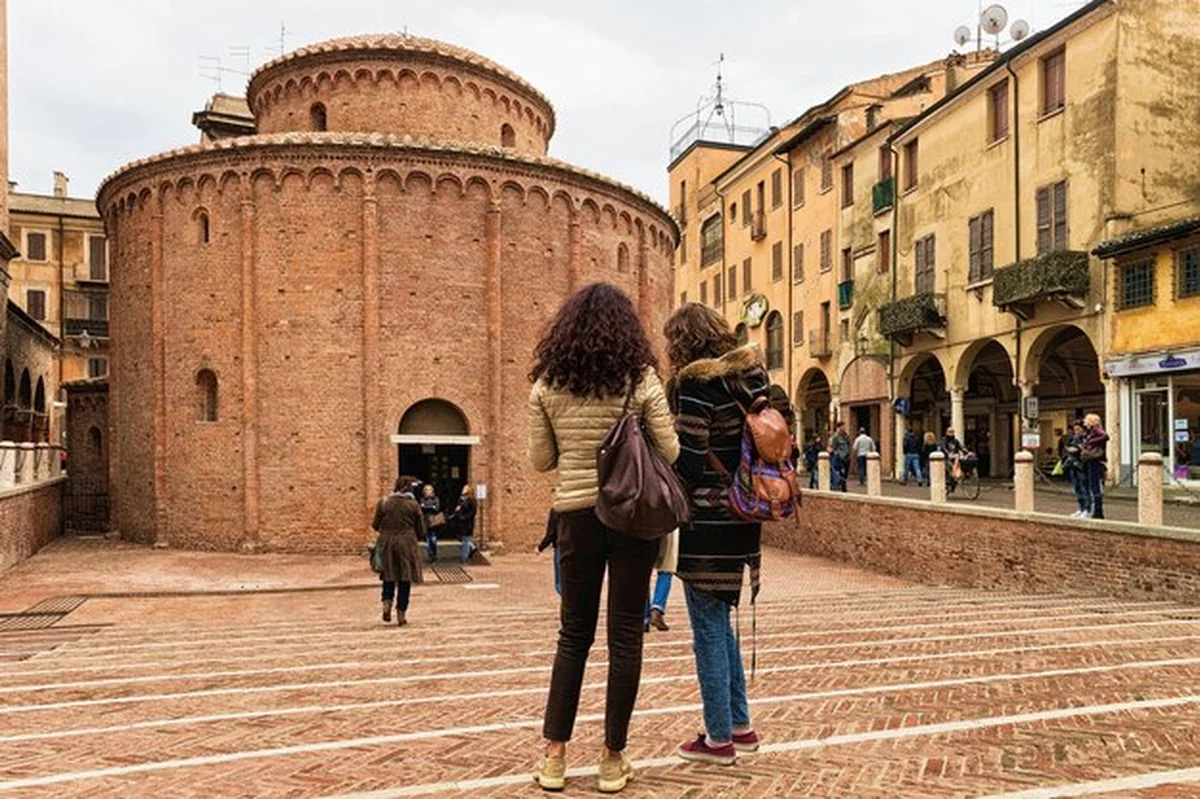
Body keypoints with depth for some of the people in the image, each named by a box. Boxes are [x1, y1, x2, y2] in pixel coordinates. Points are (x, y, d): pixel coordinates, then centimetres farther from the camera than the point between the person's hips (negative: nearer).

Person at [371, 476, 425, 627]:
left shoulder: (383, 502, 0)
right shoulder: (414, 505, -3)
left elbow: (375, 525, 3)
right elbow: (421, 530, 1)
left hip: (387, 542, 1)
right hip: (407, 543, -1)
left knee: (389, 576, 17)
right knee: (405, 578, 7)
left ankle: (387, 601, -6)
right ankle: (401, 613, 8)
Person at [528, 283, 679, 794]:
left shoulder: (547, 384, -1)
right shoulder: (640, 378, -6)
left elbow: (540, 461, 2)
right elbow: (669, 452, -4)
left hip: (577, 516, 2)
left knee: (574, 633, 14)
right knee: (625, 636, 8)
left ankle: (554, 756, 17)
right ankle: (613, 760, 16)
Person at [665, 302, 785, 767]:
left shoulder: (696, 383, -14)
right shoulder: (752, 375, 10)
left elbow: (688, 458, -17)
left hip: (707, 519, -8)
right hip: (742, 518, 8)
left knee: (709, 628, 3)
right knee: (719, 622, 20)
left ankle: (718, 739, 14)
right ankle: (740, 725, 29)